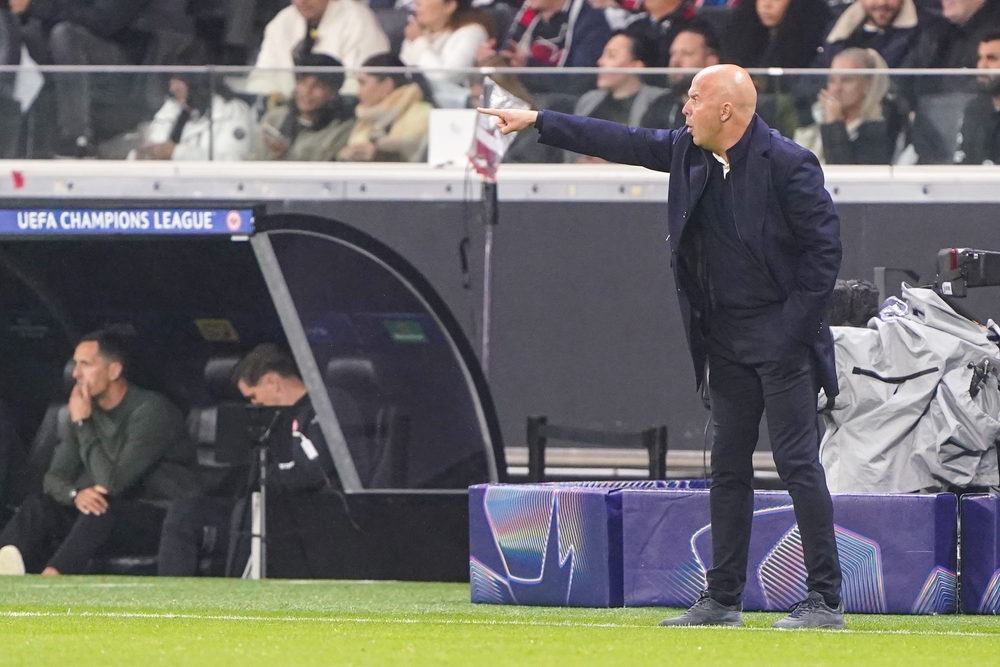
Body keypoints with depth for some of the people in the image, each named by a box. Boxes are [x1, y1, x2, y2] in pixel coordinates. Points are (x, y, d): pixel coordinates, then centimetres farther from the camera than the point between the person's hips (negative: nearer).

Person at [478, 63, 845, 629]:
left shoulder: (787, 163, -16)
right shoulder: (690, 152, 6)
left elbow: (824, 248, -14)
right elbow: (623, 143, 16)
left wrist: (794, 328, -16)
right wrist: (538, 121, 18)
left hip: (781, 338, -8)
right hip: (726, 338, 8)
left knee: (798, 460, -10)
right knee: (729, 466, 10)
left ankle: (826, 600, -8)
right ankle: (723, 599, 16)